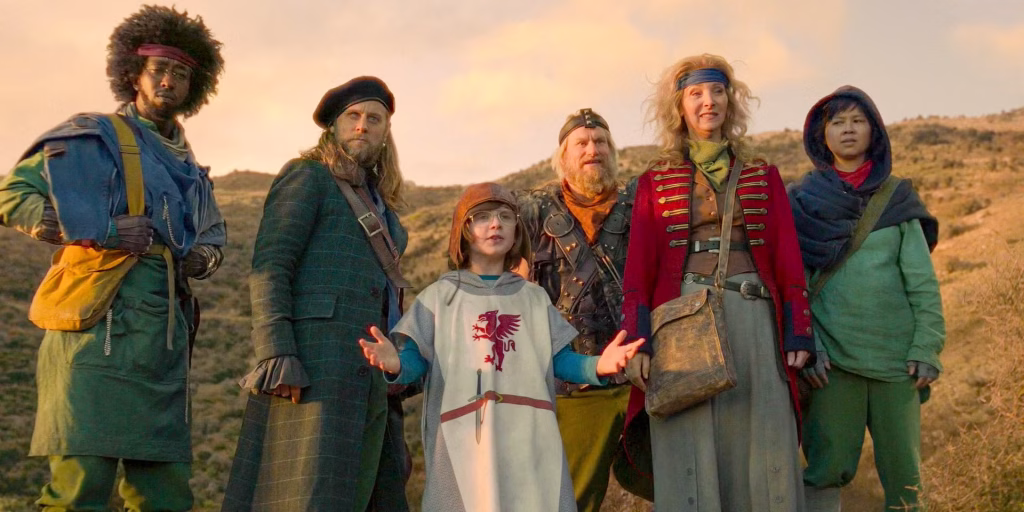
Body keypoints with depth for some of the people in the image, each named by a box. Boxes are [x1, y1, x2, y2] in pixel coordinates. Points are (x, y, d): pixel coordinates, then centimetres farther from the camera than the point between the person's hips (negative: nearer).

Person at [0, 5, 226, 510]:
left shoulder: (187, 166, 23)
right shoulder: (92, 138, 3)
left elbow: (214, 235, 35)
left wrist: (204, 256, 10)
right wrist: (105, 231, -13)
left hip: (164, 343, 7)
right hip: (99, 332, -6)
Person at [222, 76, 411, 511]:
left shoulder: (379, 202, 25)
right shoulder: (307, 177, 2)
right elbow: (269, 267, -9)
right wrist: (276, 354, -21)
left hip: (368, 373, 8)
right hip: (315, 365, -8)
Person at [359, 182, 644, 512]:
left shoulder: (534, 297, 16)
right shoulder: (440, 296, 9)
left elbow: (560, 360, 10)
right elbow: (417, 359, 2)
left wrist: (597, 366, -10)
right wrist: (396, 365, -21)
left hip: (531, 438, 2)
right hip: (464, 438, -2)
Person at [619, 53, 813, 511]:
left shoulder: (763, 176, 15)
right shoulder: (655, 182, 10)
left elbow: (788, 261, 9)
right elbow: (638, 269, 3)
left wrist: (798, 333, 0)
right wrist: (637, 343, -7)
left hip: (753, 316, 1)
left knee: (762, 452, 0)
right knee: (690, 458, -3)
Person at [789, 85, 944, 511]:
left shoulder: (896, 198, 10)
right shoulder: (804, 200, 6)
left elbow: (922, 281, 5)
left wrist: (927, 347, -4)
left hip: (896, 352, 2)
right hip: (832, 355, -1)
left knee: (903, 470, 5)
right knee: (828, 467, -3)